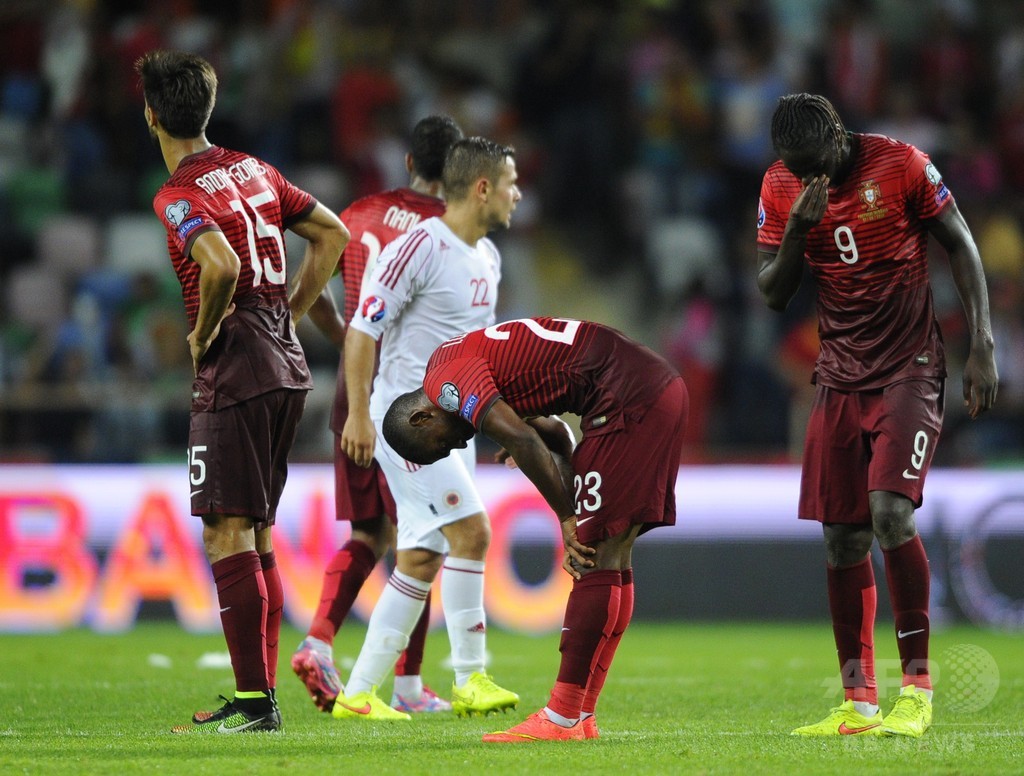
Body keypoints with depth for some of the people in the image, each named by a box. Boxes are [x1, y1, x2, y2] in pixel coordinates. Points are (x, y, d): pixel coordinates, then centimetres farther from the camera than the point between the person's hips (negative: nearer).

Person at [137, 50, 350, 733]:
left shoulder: (178, 196, -12)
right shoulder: (253, 170, 13)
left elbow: (222, 267, -29)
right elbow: (332, 234, 19)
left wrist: (202, 335, -12)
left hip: (234, 370, -8)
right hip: (288, 368, 8)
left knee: (228, 533, -7)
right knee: (256, 534, 14)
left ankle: (254, 702, -11)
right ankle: (262, 693, 16)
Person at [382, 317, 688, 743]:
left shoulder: (446, 378, -8)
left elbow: (522, 441, -20)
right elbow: (554, 436, 24)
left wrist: (568, 520, -11)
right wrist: (577, 526, 12)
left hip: (629, 399, -10)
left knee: (597, 563, -9)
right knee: (611, 561, 12)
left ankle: (562, 719, -8)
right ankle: (581, 715, 15)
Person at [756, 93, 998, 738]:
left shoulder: (900, 164, -10)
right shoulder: (780, 187, 1)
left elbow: (962, 248, -2)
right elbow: (772, 294, 3)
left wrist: (983, 346, -7)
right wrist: (797, 230, -15)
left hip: (909, 369, -5)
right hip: (840, 376, 5)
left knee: (891, 512, -20)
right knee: (842, 536, 1)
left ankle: (918, 687, -11)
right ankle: (858, 701, 8)